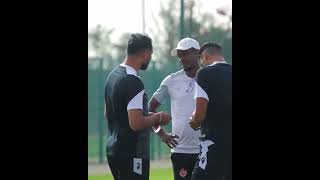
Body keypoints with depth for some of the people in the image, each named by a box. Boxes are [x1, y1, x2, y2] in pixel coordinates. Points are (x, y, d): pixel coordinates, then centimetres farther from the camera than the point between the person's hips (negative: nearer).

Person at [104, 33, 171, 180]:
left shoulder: (113, 75, 12)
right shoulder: (133, 82, -19)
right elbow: (136, 124, -25)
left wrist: (149, 117, 20)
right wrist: (157, 118, -6)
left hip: (114, 150, 10)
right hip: (131, 155, -10)